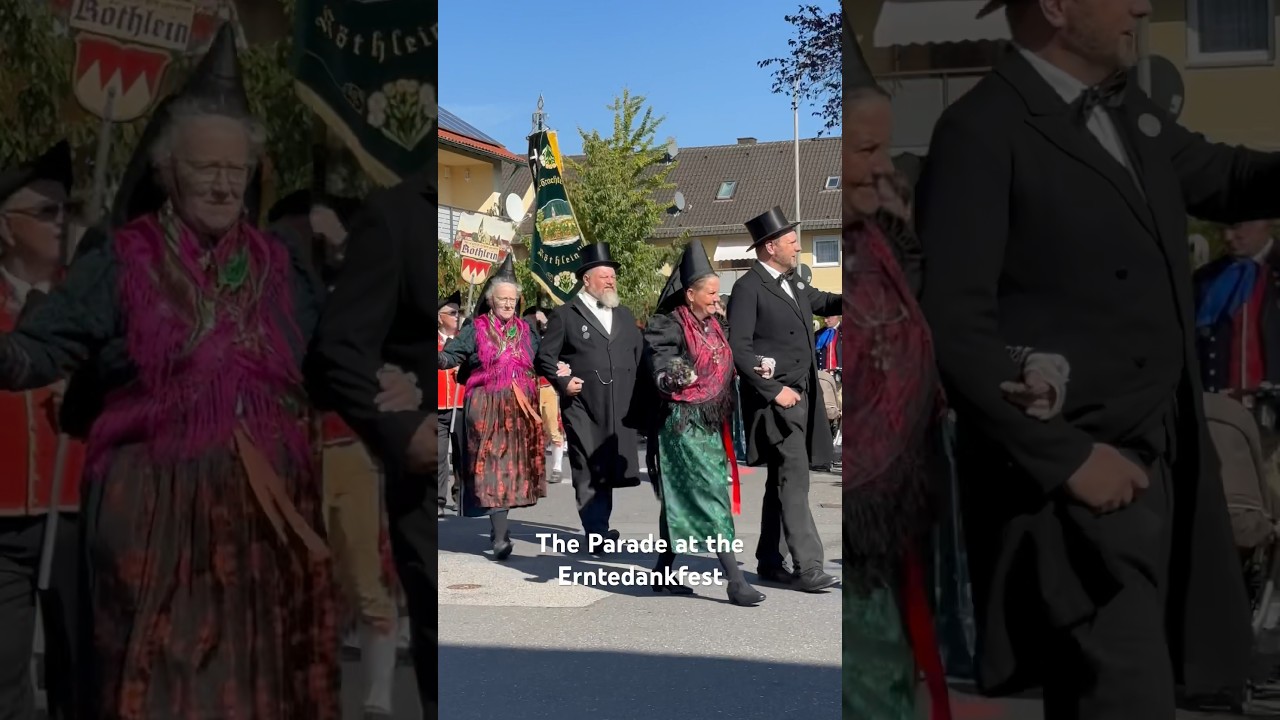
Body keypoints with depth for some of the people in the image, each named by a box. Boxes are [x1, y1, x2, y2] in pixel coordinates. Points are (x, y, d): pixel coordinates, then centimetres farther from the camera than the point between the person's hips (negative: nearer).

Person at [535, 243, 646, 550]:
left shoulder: (625, 316, 20)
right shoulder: (565, 315, 5)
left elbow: (640, 357, 19)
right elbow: (545, 356, 3)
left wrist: (640, 400, 6)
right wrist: (563, 382, -11)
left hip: (621, 408, 4)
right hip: (583, 408, -4)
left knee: (610, 470, 5)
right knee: (589, 472, -4)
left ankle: (599, 530, 16)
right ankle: (597, 533, 0)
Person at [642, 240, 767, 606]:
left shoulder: (714, 324, 11)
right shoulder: (669, 326, -13)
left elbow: (724, 370, 20)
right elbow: (660, 372, -18)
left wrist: (755, 370, 6)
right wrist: (673, 377, -39)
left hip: (712, 422, 8)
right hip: (683, 423, -8)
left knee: (680, 497, 14)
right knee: (711, 496, -10)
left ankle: (664, 570, 25)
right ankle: (735, 581, -9)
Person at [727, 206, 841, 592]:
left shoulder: (794, 283, 15)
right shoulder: (748, 288, -10)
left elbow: (823, 302, 33)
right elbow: (738, 348, -15)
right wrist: (773, 391, -18)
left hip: (801, 398, 9)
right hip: (774, 400, -9)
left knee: (783, 481, 12)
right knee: (794, 481, -11)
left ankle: (770, 562, 20)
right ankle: (807, 566, -9)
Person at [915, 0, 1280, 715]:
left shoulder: (1132, 110, 10)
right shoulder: (981, 132, -14)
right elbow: (954, 327, -18)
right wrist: (1063, 457, -17)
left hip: (1165, 461, 8)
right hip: (1074, 479, -8)